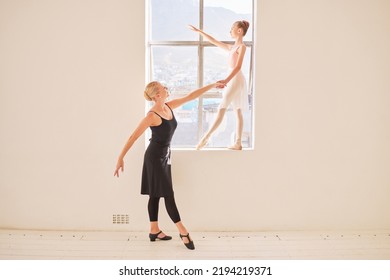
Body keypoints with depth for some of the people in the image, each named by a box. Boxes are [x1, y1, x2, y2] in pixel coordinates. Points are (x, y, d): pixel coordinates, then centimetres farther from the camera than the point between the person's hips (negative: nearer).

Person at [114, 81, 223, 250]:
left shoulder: (169, 106, 1)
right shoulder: (152, 116, -22)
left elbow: (191, 96, 7)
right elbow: (133, 137, -20)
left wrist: (212, 86, 8)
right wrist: (121, 158, -21)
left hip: (164, 156, 8)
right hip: (155, 157, -8)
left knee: (156, 194, 13)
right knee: (168, 194, -2)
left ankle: (154, 230, 23)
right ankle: (183, 231, 7)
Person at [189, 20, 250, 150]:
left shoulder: (242, 46, -7)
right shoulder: (232, 47, 18)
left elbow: (238, 66, -19)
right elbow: (214, 41, 25)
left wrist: (226, 80, -31)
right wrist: (199, 31, 26)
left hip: (236, 80, -9)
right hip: (232, 79, 9)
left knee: (221, 109, -13)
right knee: (238, 112, 5)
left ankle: (205, 138, -15)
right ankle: (238, 143, 6)